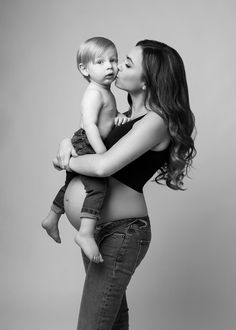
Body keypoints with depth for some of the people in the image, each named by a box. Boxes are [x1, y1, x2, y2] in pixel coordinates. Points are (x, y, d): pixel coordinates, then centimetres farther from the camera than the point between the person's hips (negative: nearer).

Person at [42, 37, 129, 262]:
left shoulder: (106, 92, 16)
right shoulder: (94, 93, -17)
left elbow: (110, 113, 23)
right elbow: (89, 123, -27)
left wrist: (119, 116, -2)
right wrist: (102, 153, -34)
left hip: (84, 149, 11)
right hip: (85, 145, -11)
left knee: (72, 185, 27)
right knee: (98, 185, -29)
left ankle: (51, 219, 46)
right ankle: (85, 234, -37)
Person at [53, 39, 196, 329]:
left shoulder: (156, 121, -17)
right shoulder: (134, 114, 10)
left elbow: (103, 166, -29)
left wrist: (67, 161, -11)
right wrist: (67, 143, -2)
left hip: (123, 230, -9)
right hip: (97, 226, 9)